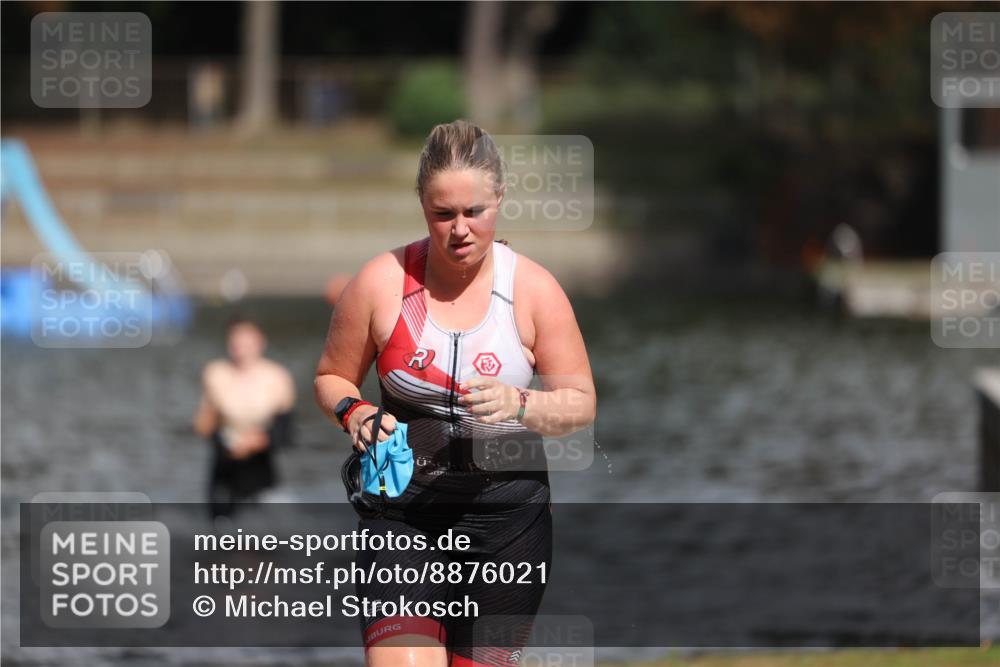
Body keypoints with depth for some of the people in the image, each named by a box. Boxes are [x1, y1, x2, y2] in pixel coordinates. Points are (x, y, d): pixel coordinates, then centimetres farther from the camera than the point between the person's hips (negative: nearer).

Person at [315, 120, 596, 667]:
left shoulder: (533, 288, -1)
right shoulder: (382, 282, -2)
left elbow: (581, 403, 1)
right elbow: (331, 378, 11)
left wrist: (520, 405, -20)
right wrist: (355, 413, -11)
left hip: (507, 515, 1)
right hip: (402, 509, -1)